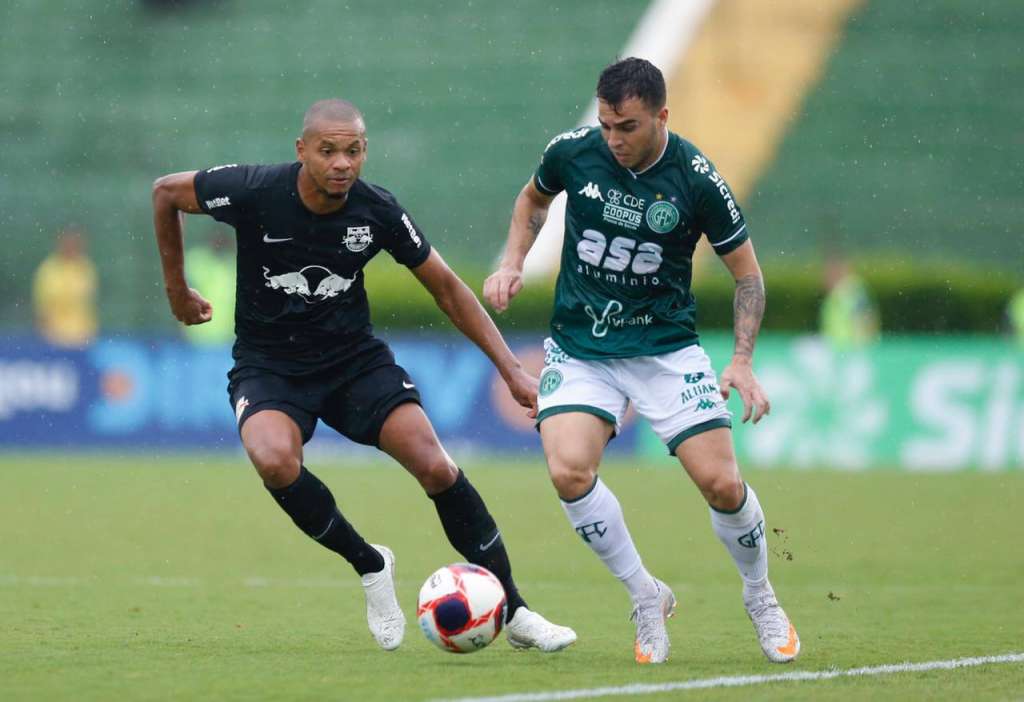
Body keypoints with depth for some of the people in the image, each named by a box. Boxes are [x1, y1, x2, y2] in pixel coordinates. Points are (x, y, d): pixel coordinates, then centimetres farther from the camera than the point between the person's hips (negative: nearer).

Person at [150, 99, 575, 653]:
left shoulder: (378, 212, -13)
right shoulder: (255, 192, -20)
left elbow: (445, 288, 0)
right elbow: (166, 191, -1)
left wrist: (511, 369, -4)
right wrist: (177, 289, 5)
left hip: (355, 359, 1)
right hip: (268, 366, -1)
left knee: (436, 468, -16)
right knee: (274, 462, -33)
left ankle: (514, 613, -1)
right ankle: (369, 566, -7)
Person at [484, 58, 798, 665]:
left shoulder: (696, 179, -15)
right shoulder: (572, 152, -9)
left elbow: (746, 270, -3)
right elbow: (535, 198, 16)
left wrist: (743, 361, -12)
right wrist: (512, 263, 1)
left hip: (666, 346, -1)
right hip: (580, 350, 1)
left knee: (720, 482, -10)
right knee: (569, 472, -22)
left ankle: (761, 598, 20)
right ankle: (647, 597, 0)